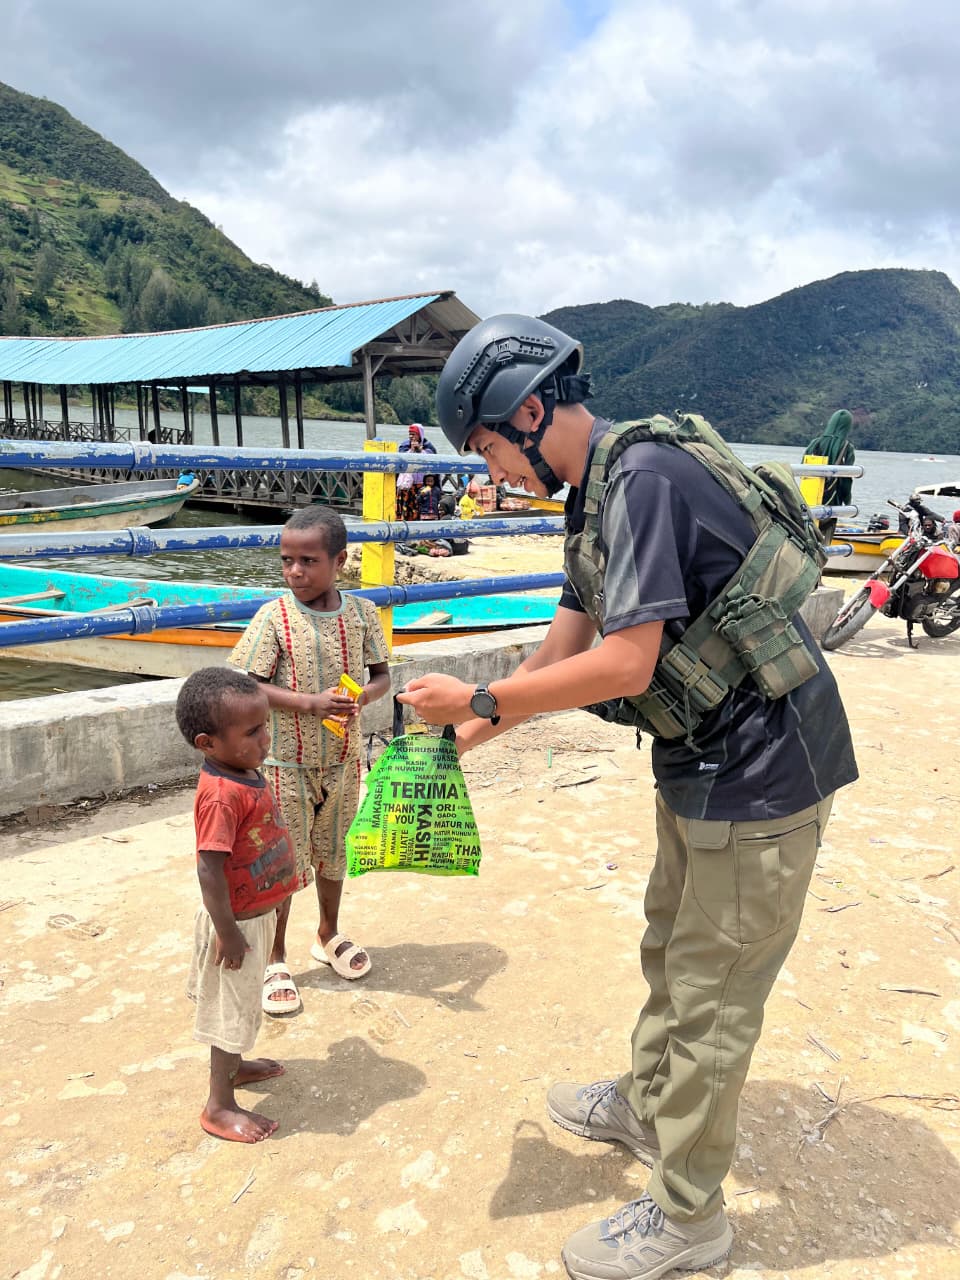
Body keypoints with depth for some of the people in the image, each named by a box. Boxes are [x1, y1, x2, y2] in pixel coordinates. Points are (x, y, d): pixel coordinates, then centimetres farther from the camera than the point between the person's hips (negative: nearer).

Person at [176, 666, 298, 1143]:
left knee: (241, 1003, 28)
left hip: (257, 912, 9)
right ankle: (219, 1106, 25)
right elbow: (209, 869, -30)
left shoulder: (248, 774, -1)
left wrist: (276, 892, 21)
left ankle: (233, 1064, 49)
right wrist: (228, 933, -24)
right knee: (233, 1009, 7)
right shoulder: (221, 796, -31)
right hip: (237, 923, -9)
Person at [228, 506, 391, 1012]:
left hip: (341, 761, 3)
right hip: (286, 764, -3)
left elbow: (380, 676, 5)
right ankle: (275, 959, 27)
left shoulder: (361, 613, -4)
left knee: (334, 852, 20)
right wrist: (313, 703, -25)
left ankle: (328, 934, 44)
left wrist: (360, 697, -18)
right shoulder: (274, 617, -13)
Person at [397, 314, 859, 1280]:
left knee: (710, 992, 4)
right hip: (702, 760, 10)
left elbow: (626, 666, -28)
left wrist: (480, 700, -17)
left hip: (758, 771, -10)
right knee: (670, 950, 25)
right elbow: (568, 645, 13)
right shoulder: (597, 493, 8)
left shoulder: (643, 477, -24)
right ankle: (646, 1105, 47)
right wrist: (464, 736, 11)